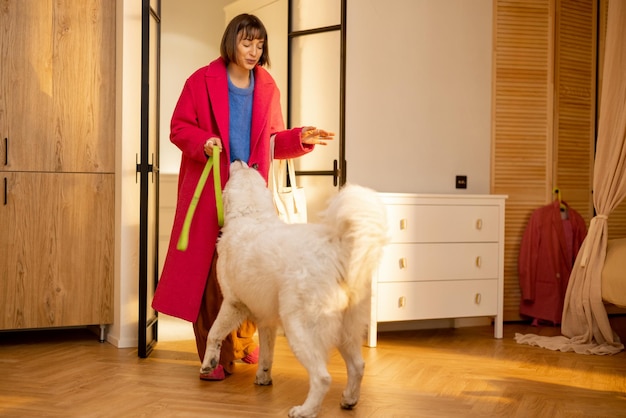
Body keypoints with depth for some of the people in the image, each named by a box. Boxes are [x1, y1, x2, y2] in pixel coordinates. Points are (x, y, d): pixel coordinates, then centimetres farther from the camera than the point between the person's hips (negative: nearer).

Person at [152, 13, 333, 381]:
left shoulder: (267, 88, 10)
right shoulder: (202, 81, -1)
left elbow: (273, 141, 12)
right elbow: (179, 128, -1)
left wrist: (300, 139, -6)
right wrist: (203, 142, -19)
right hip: (210, 191, -3)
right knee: (210, 272, -5)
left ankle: (244, 343, 25)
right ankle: (216, 356, 4)